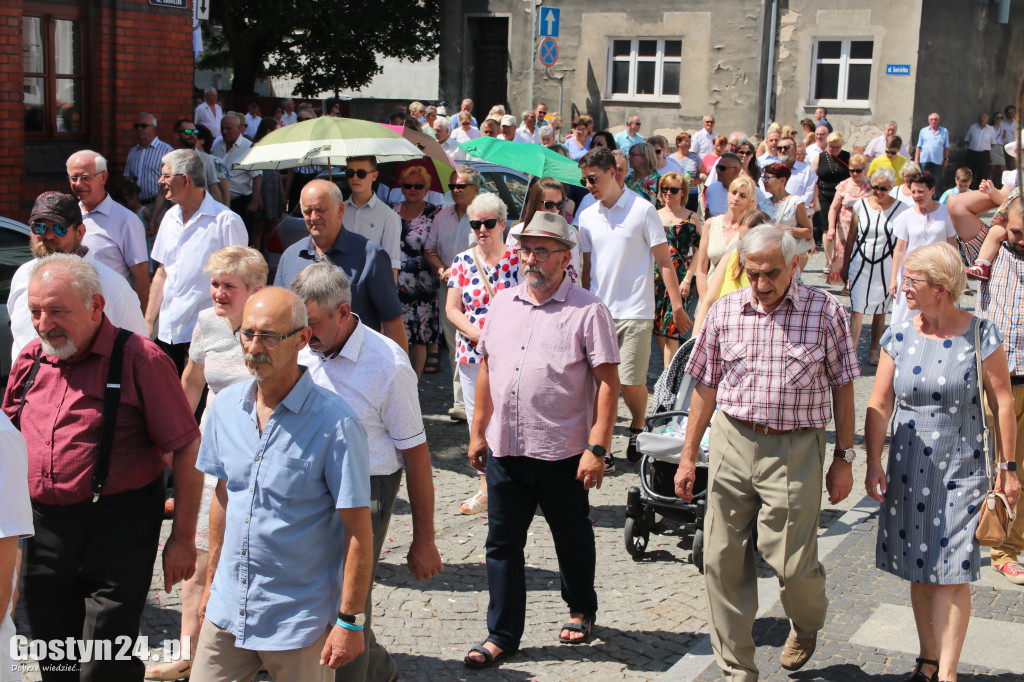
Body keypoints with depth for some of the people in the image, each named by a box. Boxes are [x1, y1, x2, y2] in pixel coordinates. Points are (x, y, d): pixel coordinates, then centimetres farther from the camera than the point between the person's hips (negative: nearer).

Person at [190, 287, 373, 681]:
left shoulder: (335, 423, -17)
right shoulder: (226, 406, 1)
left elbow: (358, 530, -14)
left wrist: (350, 622, -14)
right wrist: (211, 582, 16)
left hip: (299, 621, -5)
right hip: (227, 611, 5)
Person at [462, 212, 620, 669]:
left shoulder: (587, 311, -8)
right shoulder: (503, 303, 9)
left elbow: (607, 382, -11)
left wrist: (597, 448, -17)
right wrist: (478, 431, 14)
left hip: (562, 454, -4)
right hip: (504, 448, 4)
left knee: (573, 541, 14)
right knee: (502, 544, 8)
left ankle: (581, 612, 37)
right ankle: (502, 636, 18)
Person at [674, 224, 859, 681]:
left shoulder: (825, 311, -1)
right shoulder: (725, 312, 4)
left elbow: (842, 387, 4)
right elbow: (706, 387, 10)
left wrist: (844, 458, 2)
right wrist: (688, 455, 10)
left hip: (795, 449, -2)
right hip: (733, 442, 3)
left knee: (790, 560, -3)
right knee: (724, 561, 3)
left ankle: (806, 623, 34)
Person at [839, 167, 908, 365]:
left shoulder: (900, 209, -3)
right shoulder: (861, 205, 1)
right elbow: (851, 238, 7)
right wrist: (845, 266, 9)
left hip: (886, 267, 0)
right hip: (861, 264, 0)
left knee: (880, 311, 9)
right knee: (857, 309, -7)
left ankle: (873, 350, 24)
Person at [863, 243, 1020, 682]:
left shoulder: (981, 336, -7)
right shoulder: (898, 337, 0)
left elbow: (1002, 403, -3)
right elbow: (879, 406, 1)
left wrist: (1006, 469, -3)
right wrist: (873, 464, -7)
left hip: (962, 468, -3)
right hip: (909, 468, 3)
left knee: (953, 573, -5)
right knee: (920, 570, 11)